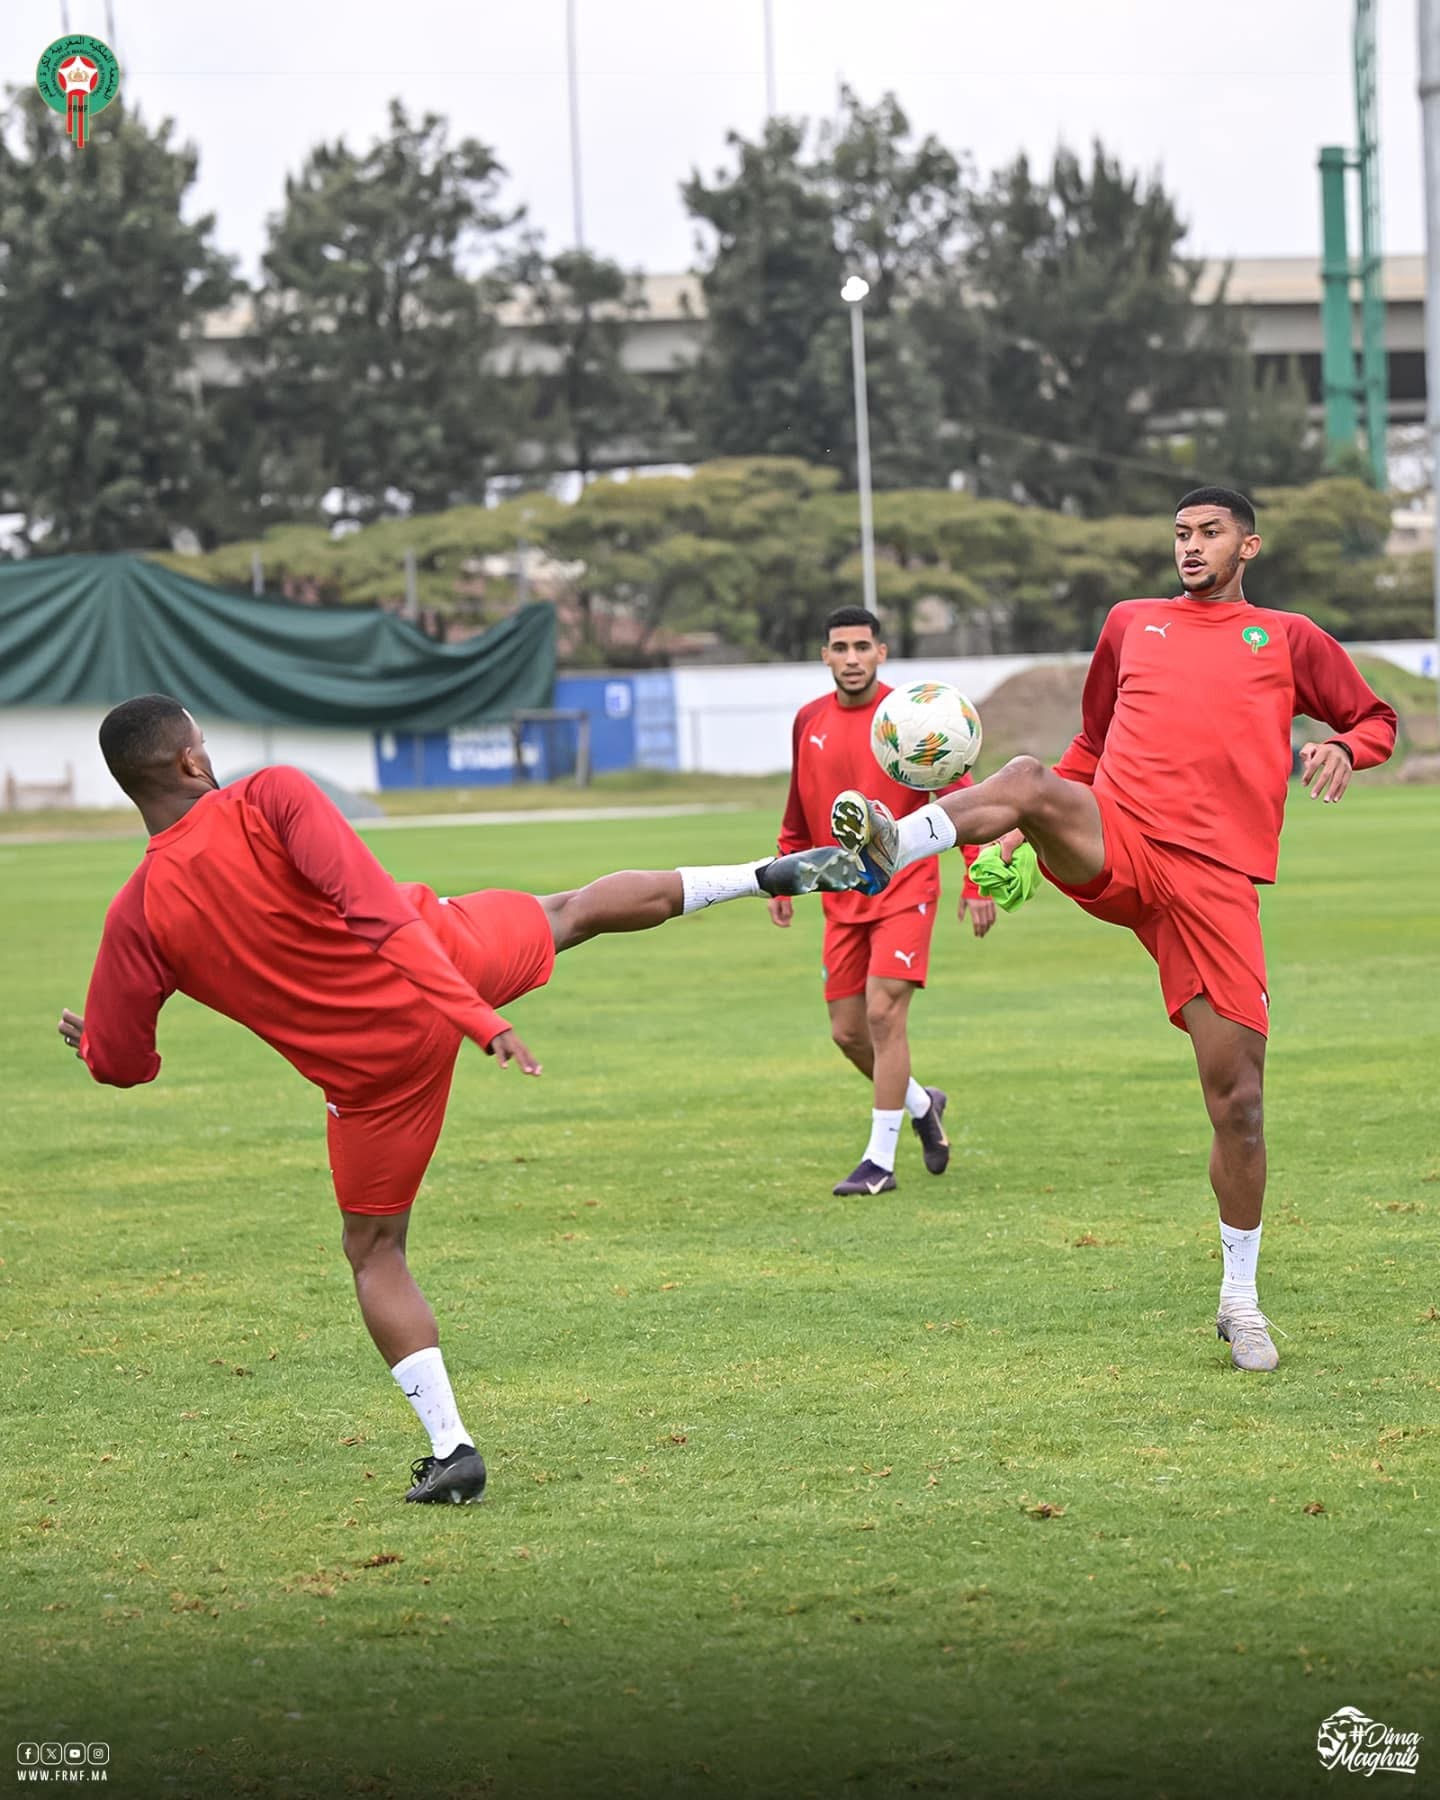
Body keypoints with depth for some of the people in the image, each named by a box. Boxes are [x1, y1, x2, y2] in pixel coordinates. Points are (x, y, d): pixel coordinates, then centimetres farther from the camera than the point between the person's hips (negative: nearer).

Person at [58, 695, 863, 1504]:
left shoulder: (139, 918, -11)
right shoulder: (273, 796, -15)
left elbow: (118, 1062, -3)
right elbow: (374, 905, -25)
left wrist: (90, 1036, 22)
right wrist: (476, 1014, -27)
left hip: (374, 1067, 0)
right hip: (449, 959, 0)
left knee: (375, 1254, 17)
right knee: (576, 909, 29)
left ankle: (452, 1448, 10)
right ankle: (774, 874, 41)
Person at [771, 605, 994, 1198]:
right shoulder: (809, 722, 6)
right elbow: (800, 813, 19)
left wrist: (976, 882, -15)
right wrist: (784, 879, 14)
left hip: (904, 889, -5)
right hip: (843, 899, 5)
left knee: (884, 1015, -15)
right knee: (847, 1032, 7)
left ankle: (880, 1160, -8)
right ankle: (922, 1105, 34)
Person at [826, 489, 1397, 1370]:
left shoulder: (1289, 639, 17)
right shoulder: (1132, 624, 22)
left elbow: (1377, 719, 23)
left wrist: (1346, 748, -2)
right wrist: (1025, 830, 18)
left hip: (1215, 880, -1)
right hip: (1113, 842, 1)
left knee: (1239, 1098, -3)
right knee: (1030, 779, -34)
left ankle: (1241, 1299, 11)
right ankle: (891, 848, -57)